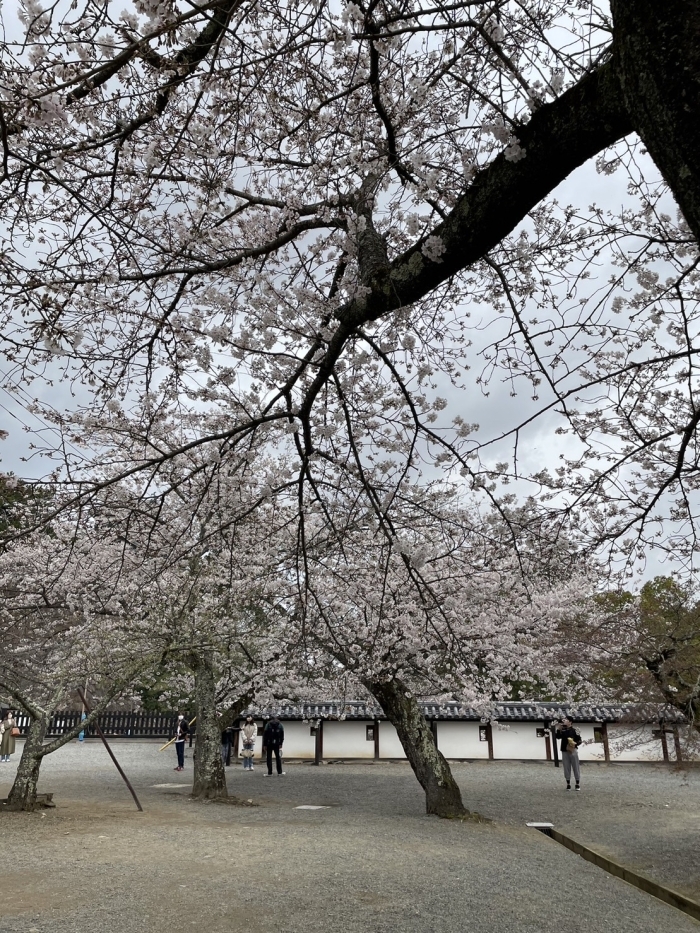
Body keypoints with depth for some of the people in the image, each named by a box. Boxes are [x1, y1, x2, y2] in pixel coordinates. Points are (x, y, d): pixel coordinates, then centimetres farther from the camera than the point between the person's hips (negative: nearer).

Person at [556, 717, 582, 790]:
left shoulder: (575, 730, -4)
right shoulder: (562, 730, 7)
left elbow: (579, 740, -5)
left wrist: (575, 744, -22)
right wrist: (558, 729, -16)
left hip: (573, 751, -3)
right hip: (564, 751, 3)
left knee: (576, 767, 4)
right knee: (566, 768, 7)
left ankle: (578, 784, 14)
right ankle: (568, 784, 15)